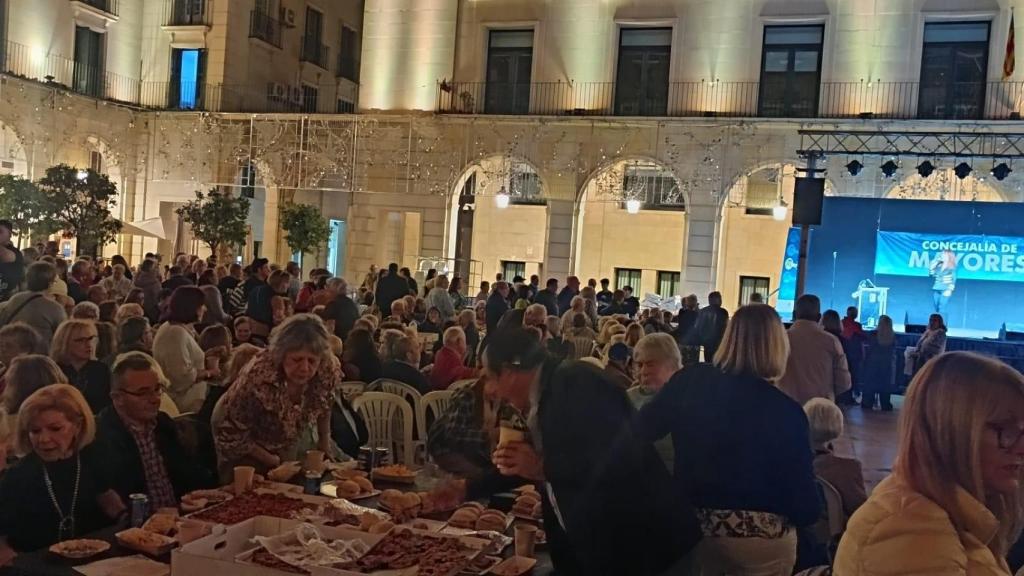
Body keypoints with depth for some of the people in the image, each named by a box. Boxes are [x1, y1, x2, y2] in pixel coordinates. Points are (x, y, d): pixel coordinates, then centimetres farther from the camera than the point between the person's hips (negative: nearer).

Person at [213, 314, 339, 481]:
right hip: (245, 452, -4)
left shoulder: (328, 369, -26)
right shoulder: (257, 378, -39)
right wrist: (271, 460, -15)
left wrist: (324, 442, 8)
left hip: (287, 445, 4)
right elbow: (229, 434, -24)